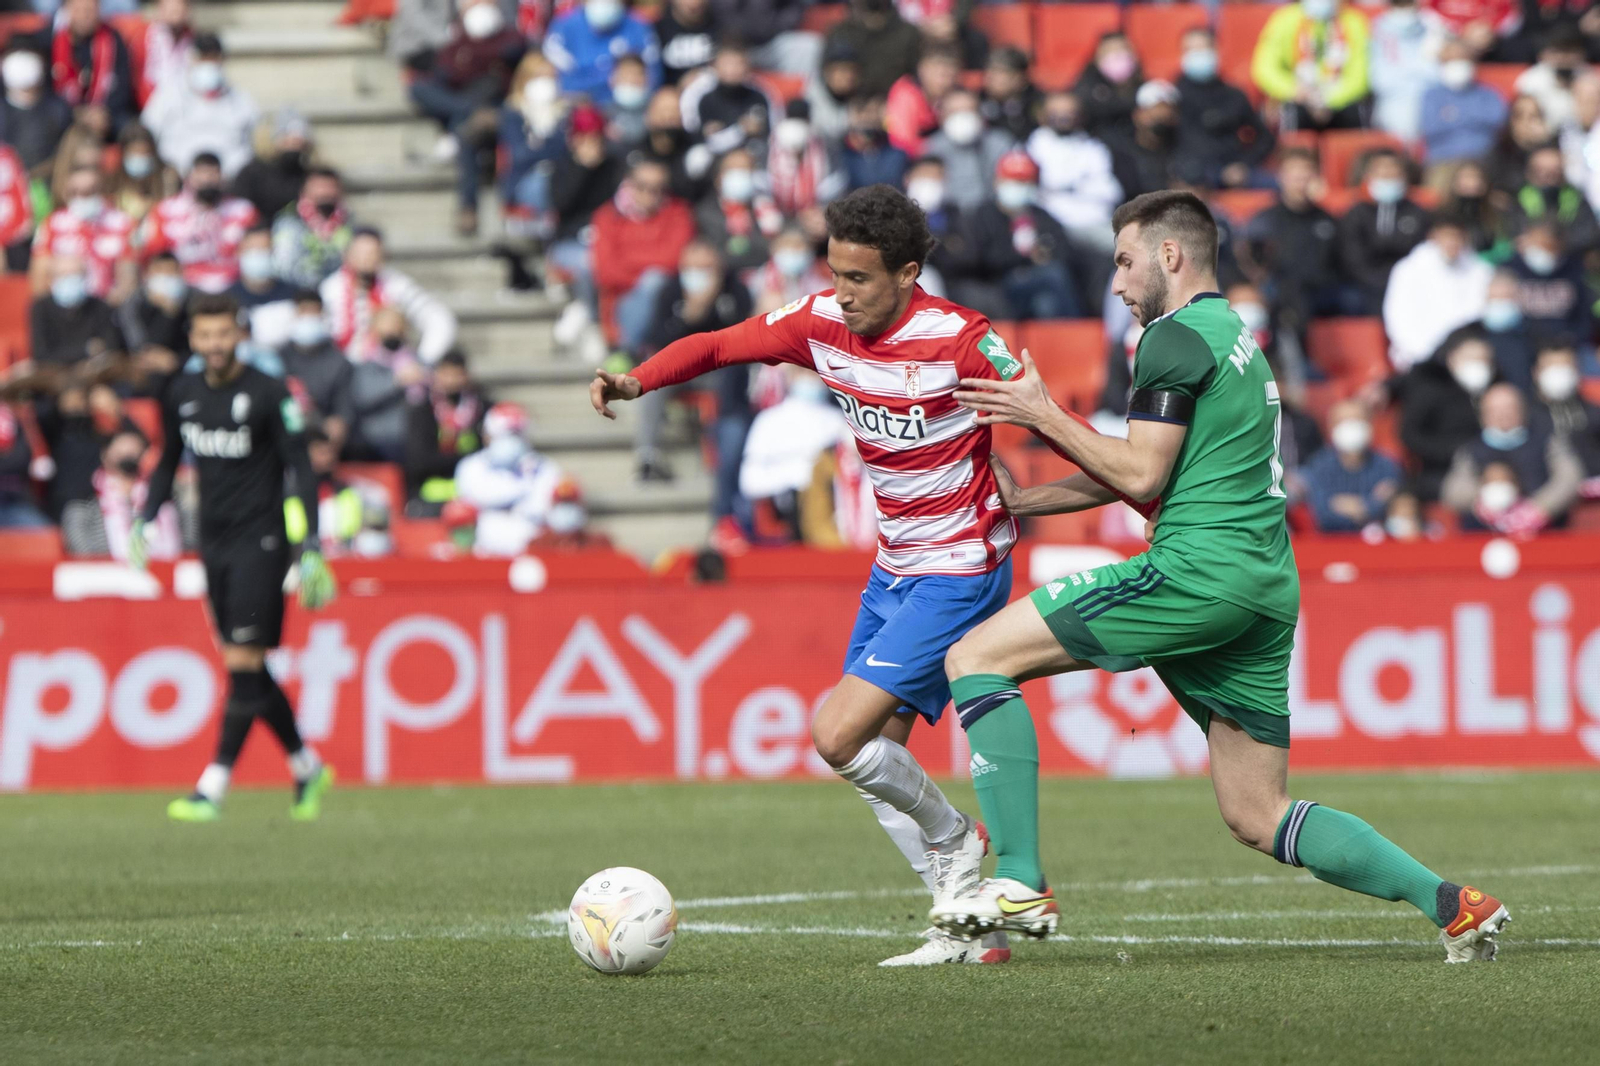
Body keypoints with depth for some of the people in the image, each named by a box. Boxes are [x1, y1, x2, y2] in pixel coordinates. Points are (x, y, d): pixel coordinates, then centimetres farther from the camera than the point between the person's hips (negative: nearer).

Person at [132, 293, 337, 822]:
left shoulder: (270, 395, -9)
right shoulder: (182, 395, 7)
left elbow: (301, 469, -10)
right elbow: (169, 461, 21)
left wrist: (311, 545, -16)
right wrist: (145, 519, 10)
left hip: (259, 540, -6)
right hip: (213, 541, 6)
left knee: (243, 661, -11)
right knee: (246, 669, 7)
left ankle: (213, 787, -12)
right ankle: (307, 768, 22)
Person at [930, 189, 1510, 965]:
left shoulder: (1178, 336, -5)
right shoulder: (1236, 338, 25)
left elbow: (1141, 475, -11)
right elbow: (1148, 474, 29)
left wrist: (1044, 415, -1)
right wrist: (1021, 502, 27)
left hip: (1199, 570, -10)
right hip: (1266, 589, 10)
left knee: (976, 657, -5)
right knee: (1258, 818, 12)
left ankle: (1020, 882, -13)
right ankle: (1450, 902, 2)